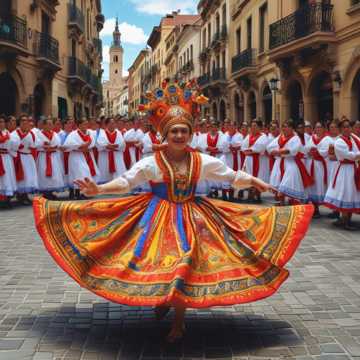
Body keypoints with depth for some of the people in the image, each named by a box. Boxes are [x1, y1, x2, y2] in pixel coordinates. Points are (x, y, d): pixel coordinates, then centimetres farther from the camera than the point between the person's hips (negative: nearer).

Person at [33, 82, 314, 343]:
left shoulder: (203, 161, -2)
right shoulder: (151, 163, -9)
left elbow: (233, 176, 6)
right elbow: (125, 181, -11)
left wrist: (256, 182, -5)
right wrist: (98, 189, -26)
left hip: (190, 218, 1)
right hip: (158, 218, -1)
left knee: (185, 265, -3)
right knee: (156, 262, -2)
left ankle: (179, 320, 16)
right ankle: (162, 300, 33)